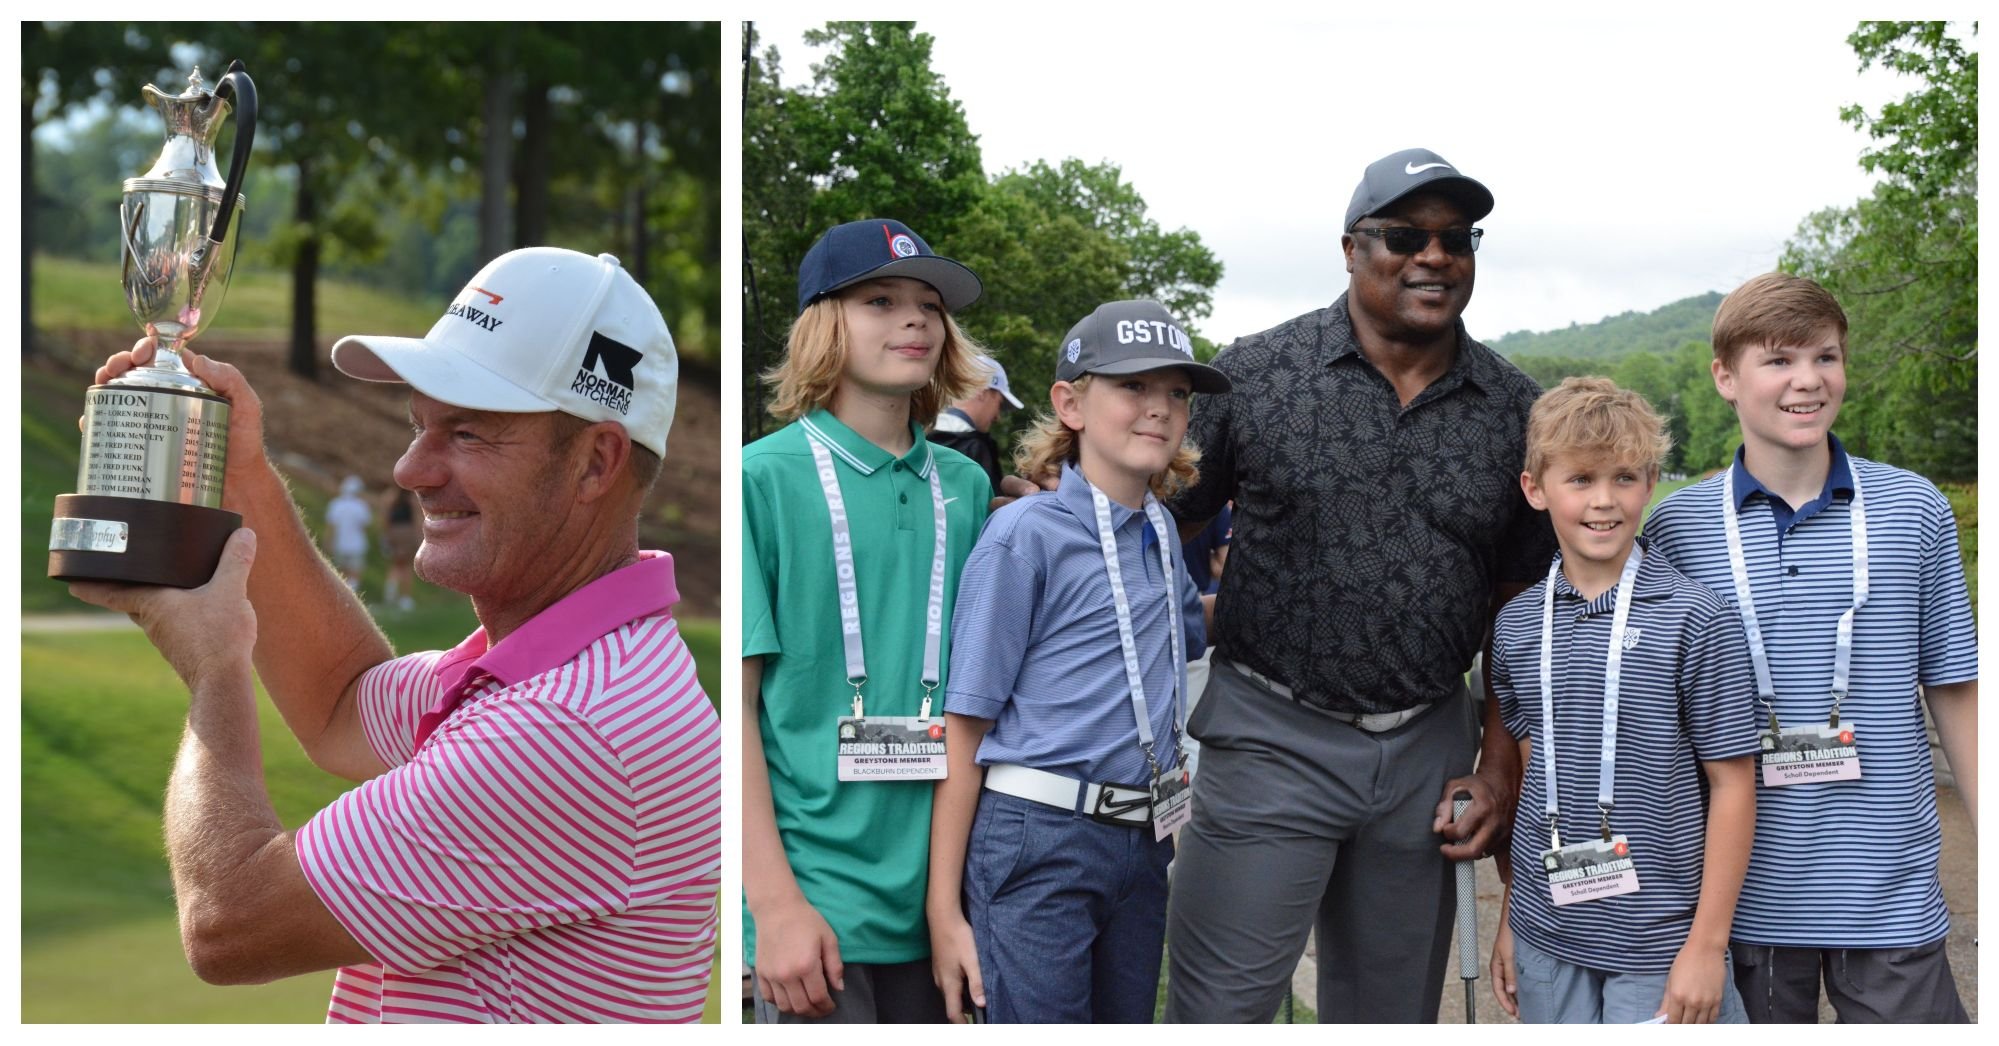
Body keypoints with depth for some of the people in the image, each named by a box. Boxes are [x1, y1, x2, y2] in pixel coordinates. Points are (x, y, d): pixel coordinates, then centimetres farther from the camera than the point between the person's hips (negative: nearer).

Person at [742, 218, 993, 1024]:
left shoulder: (964, 488, 9)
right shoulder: (765, 477, -5)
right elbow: (736, 703, -7)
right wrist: (774, 900, -13)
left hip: (944, 896, 4)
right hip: (820, 900, -4)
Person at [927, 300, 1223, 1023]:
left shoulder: (1160, 531, 11)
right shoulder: (1026, 535, -9)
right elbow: (965, 726, -11)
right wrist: (944, 912, -15)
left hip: (1144, 842, 7)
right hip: (1040, 843, -7)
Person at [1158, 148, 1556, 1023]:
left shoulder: (1515, 411, 5)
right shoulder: (1256, 374, -3)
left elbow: (1521, 604, 11)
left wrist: (1500, 768, 5)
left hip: (1427, 749, 3)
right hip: (1271, 739, -3)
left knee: (1392, 1014, 13)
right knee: (1218, 1011, -6)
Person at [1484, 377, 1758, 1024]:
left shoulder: (1696, 622, -9)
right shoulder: (1516, 626, 4)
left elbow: (1732, 785, -7)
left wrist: (1707, 944, -10)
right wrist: (1509, 918, 12)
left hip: (1660, 944, -4)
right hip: (1547, 935, 4)